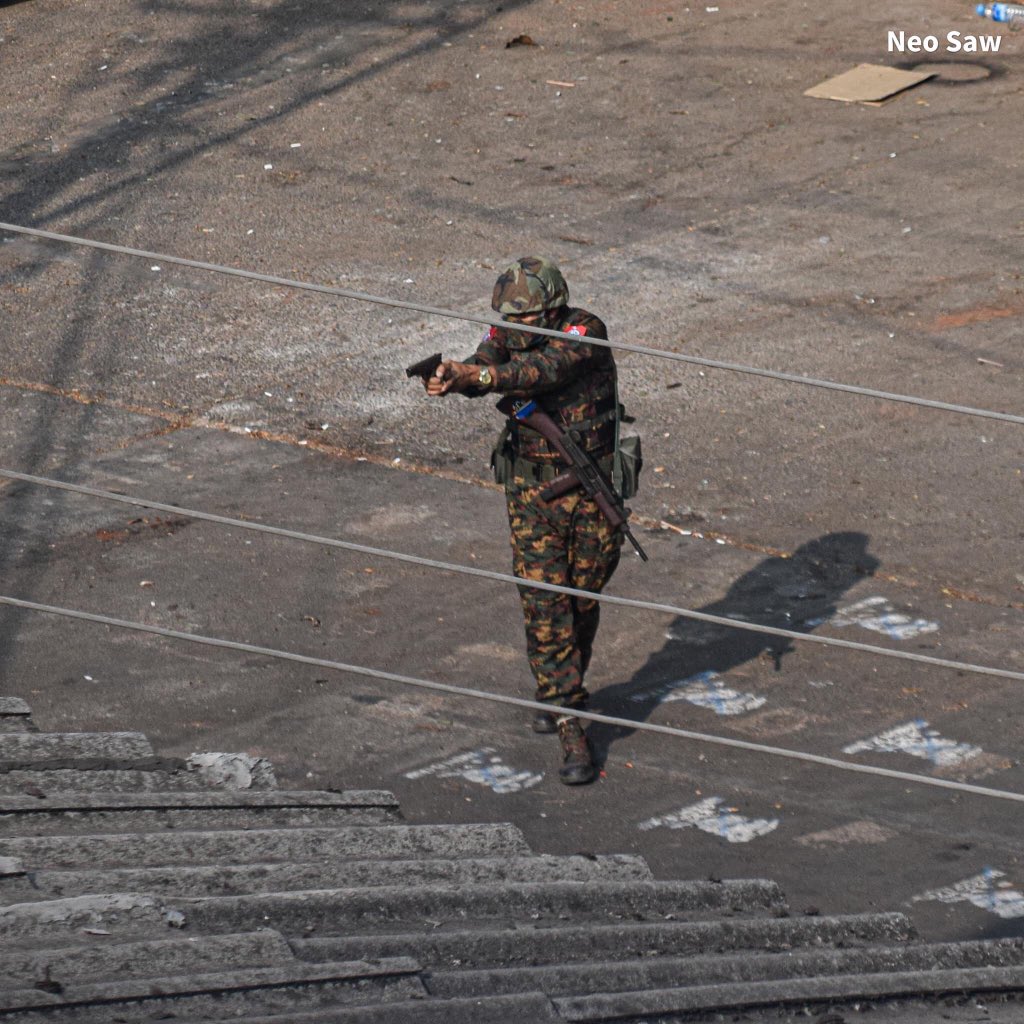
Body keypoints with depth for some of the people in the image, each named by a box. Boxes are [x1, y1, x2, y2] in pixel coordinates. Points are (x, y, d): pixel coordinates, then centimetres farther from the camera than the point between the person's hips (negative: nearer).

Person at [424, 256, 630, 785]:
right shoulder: (506, 333, -5)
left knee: (583, 599, 11)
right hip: (532, 490, 2)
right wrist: (451, 379, -46)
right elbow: (482, 370, -22)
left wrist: (476, 375, -50)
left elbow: (544, 370, -36)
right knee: (544, 606, -6)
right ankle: (571, 728, -4)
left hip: (593, 488, -2)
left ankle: (564, 691, 36)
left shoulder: (585, 332, -19)